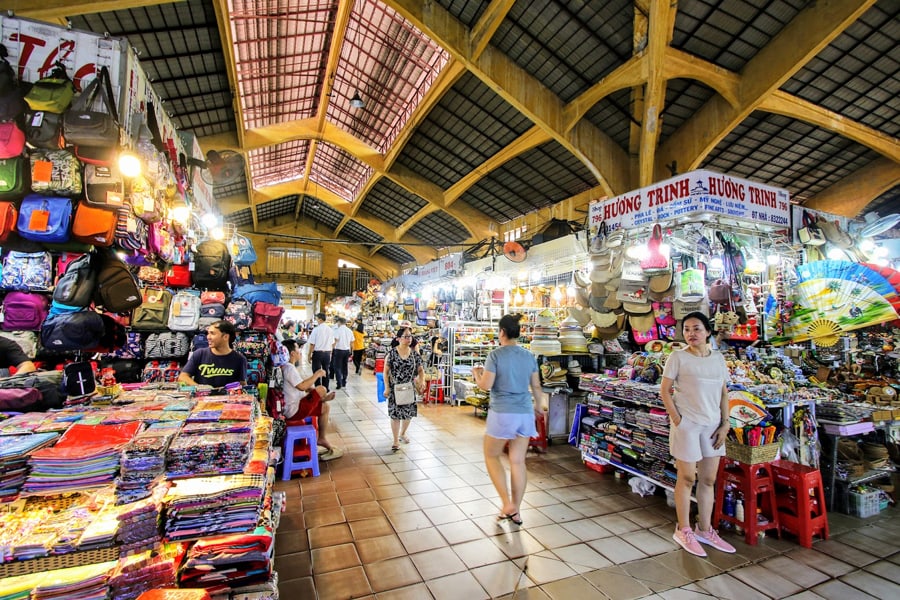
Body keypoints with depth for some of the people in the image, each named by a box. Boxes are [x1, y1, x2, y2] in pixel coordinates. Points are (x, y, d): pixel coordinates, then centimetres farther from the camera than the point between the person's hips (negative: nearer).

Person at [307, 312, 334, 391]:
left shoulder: (316, 329, -13)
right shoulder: (330, 330, 1)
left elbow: (312, 344, -11)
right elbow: (332, 344, 6)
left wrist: (309, 355, -2)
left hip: (317, 353, -4)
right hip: (327, 353, 5)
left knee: (316, 372, 5)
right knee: (325, 372, 15)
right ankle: (325, 389, 22)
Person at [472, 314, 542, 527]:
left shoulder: (496, 355, -11)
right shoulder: (529, 356, 5)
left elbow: (486, 385, -13)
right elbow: (536, 387, 11)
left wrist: (476, 373, 7)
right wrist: (539, 408, 26)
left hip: (502, 414, -5)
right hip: (525, 414, 5)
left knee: (491, 456, 14)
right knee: (518, 462, 12)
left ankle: (507, 504, 10)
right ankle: (515, 511, 23)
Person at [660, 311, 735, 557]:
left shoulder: (718, 358, 7)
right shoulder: (678, 357, -8)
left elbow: (724, 393, 10)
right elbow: (664, 390, -8)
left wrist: (725, 424, 3)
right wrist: (676, 418, -13)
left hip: (712, 425, 5)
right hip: (687, 424, -5)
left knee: (709, 479, 14)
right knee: (687, 479, 5)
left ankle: (705, 530, 30)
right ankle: (683, 530, 20)